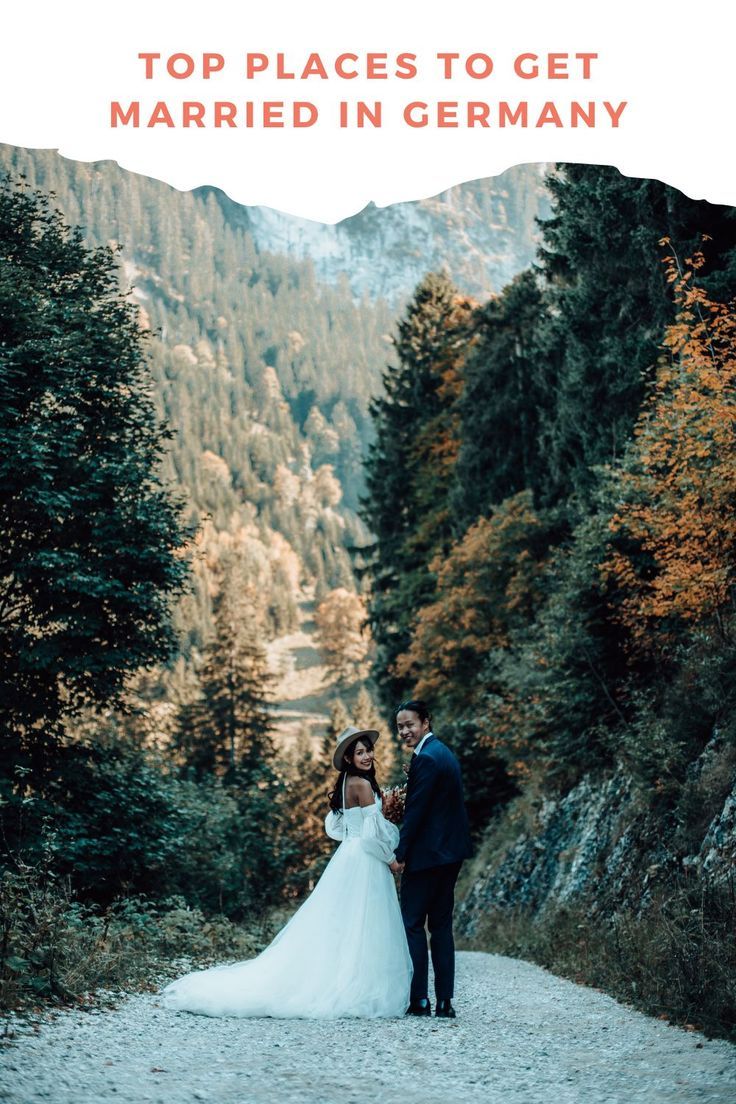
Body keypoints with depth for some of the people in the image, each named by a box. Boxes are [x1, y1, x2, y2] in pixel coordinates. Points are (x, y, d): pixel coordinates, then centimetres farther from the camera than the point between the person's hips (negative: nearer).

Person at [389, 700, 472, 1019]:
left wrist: (400, 854, -12)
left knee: (412, 924, -3)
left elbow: (416, 811, -18)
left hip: (427, 853, -10)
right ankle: (445, 1001, 10)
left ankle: (419, 1000, -3)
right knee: (441, 924, 10)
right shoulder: (443, 752, 15)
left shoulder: (426, 758, -16)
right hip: (450, 852, 10)